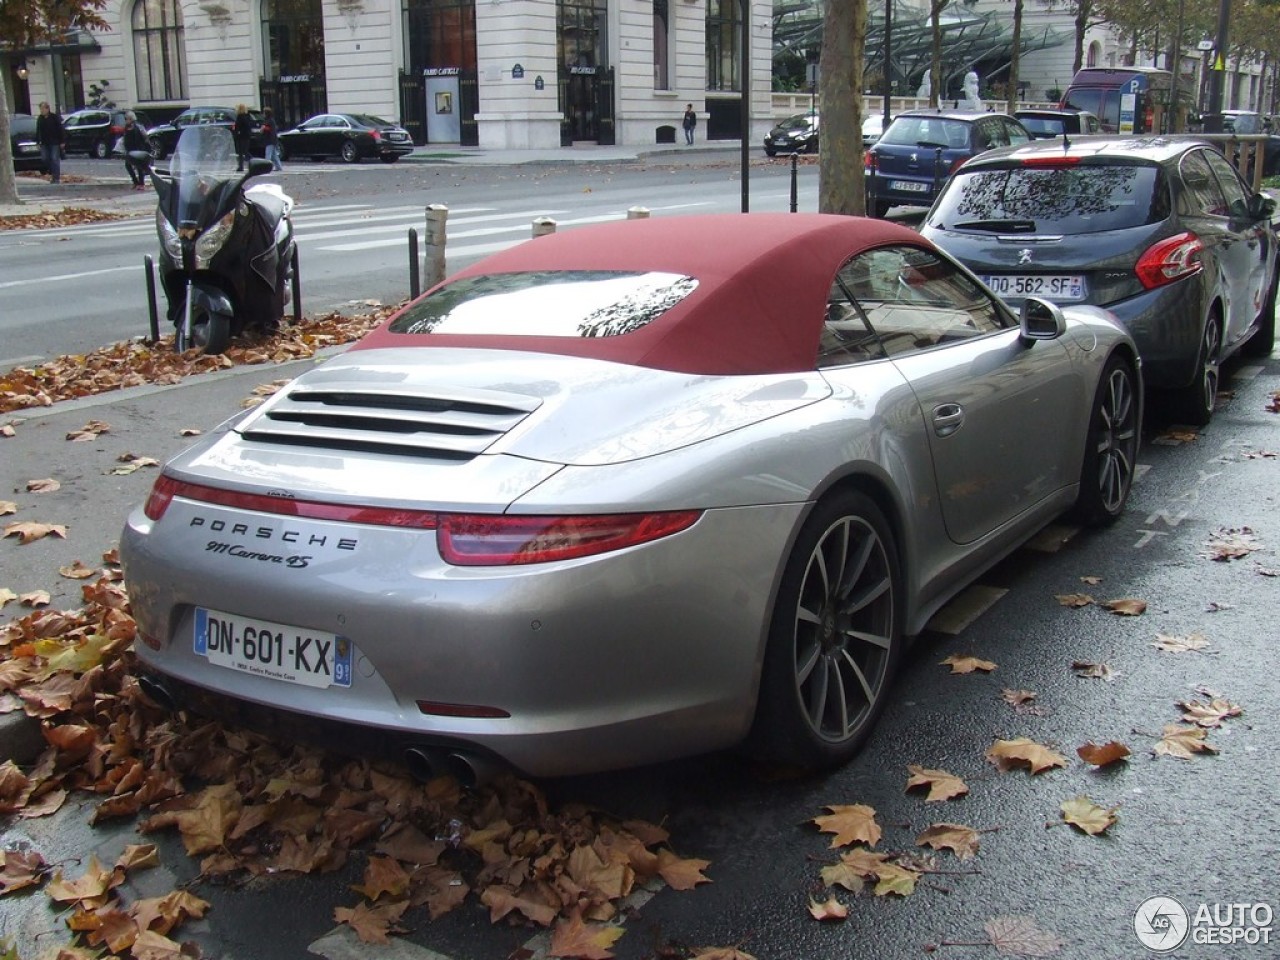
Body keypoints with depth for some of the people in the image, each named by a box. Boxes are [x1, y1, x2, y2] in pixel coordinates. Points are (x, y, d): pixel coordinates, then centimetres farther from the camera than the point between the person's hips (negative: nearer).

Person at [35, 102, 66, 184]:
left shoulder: (55, 117, -6)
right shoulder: (40, 118, 9)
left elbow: (61, 130, -5)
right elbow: (38, 131, 14)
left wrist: (62, 141, -9)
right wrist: (38, 142, 11)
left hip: (55, 143, -5)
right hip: (44, 143, 5)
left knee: (55, 159, -7)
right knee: (45, 159, 0)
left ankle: (56, 177, -5)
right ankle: (52, 174, 17)